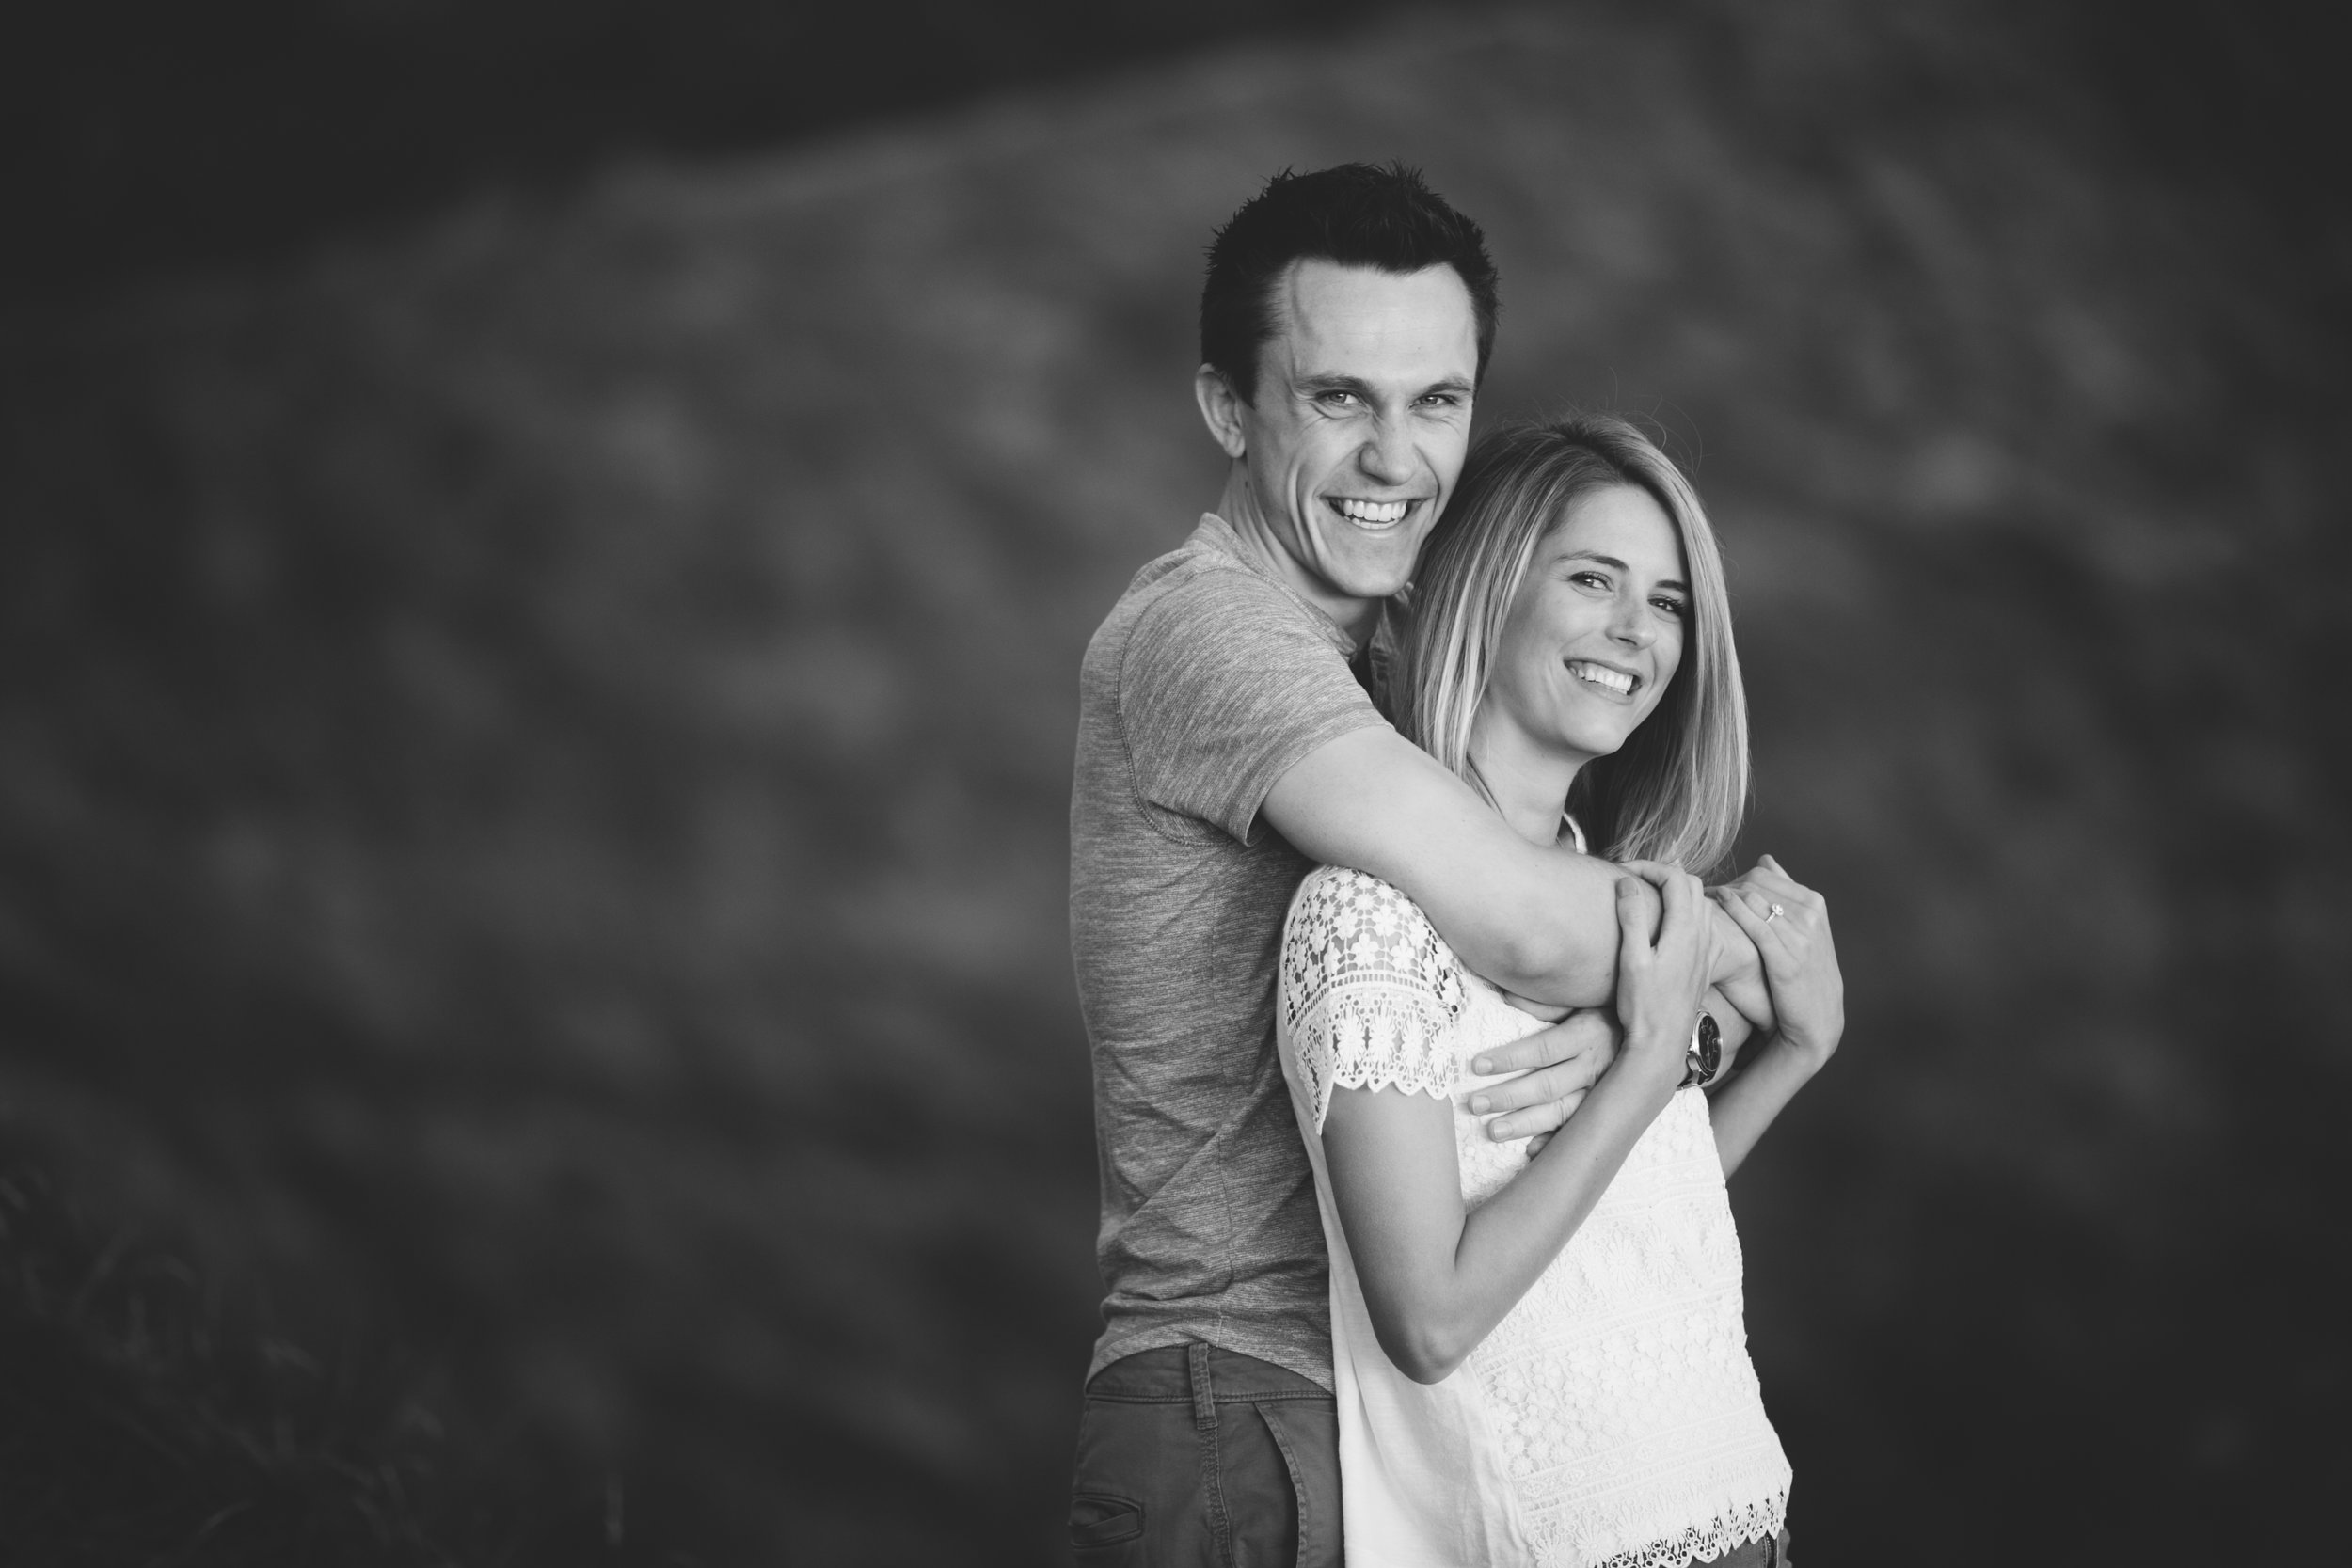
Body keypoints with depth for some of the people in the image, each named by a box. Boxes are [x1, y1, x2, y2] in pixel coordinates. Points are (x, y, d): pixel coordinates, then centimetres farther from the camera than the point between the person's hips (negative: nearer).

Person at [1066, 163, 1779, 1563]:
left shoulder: (1417, 652, 14)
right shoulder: (1206, 626, -16)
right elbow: (1524, 923, -25)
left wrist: (1624, 1011, -16)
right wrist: (1737, 948, -6)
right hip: (1245, 1439, -8)